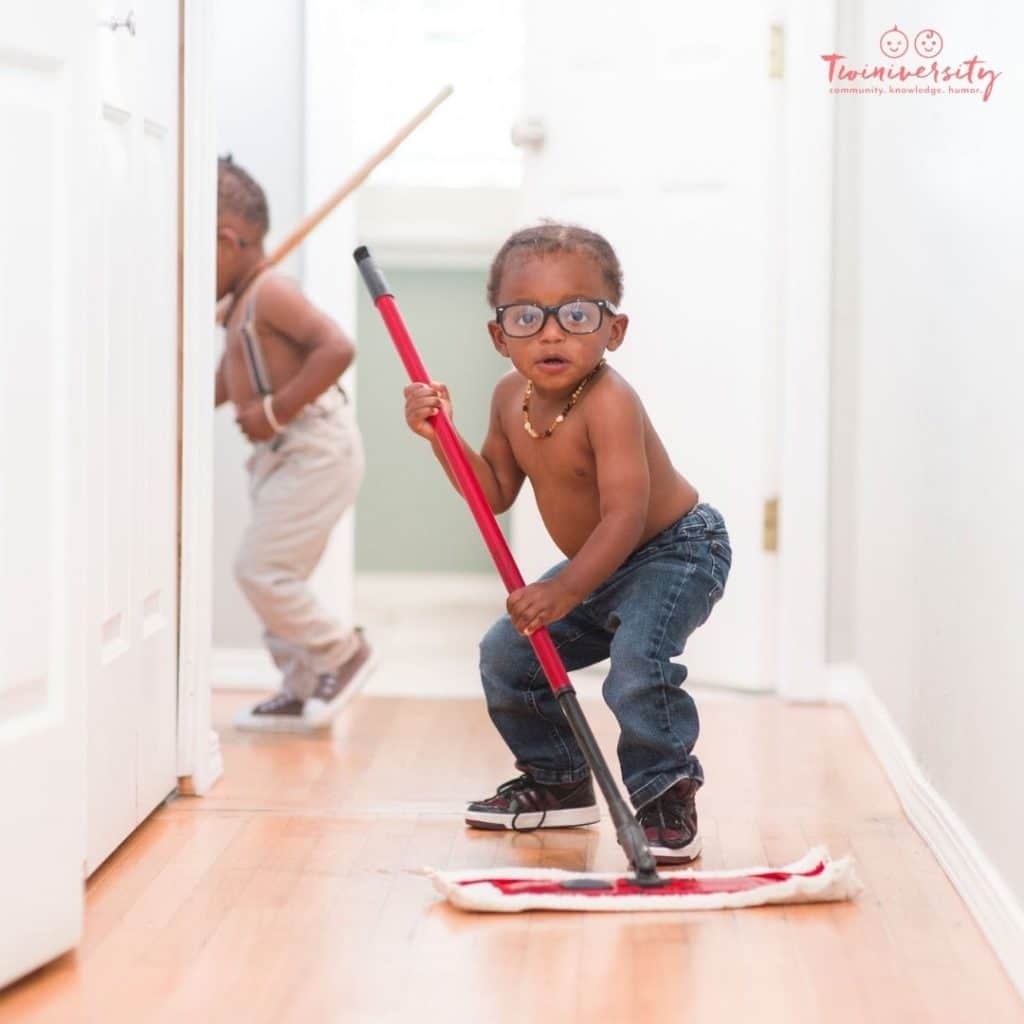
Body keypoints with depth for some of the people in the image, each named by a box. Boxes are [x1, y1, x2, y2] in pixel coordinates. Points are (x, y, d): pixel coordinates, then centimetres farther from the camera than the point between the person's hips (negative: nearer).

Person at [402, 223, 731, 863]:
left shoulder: (609, 402, -32)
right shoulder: (511, 399, -5)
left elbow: (627, 513, -38)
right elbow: (498, 491, 6)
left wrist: (566, 591, -45)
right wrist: (443, 437, -8)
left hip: (677, 551, -9)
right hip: (600, 566, 9)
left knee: (637, 656, -32)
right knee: (506, 655, 10)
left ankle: (667, 799, -15)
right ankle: (559, 784, 28)